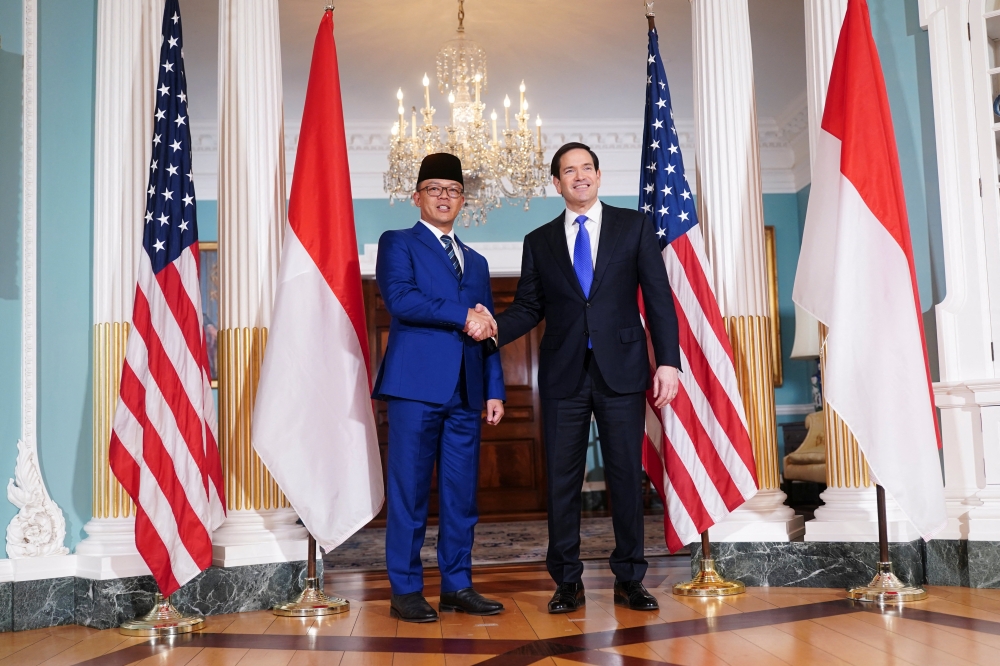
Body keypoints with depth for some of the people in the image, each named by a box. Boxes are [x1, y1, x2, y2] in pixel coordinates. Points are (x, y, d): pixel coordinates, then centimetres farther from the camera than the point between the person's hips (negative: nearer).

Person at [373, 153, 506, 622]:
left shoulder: (476, 261, 23)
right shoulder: (397, 244, 7)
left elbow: (487, 330, 20)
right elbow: (399, 298, -12)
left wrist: (495, 390, 11)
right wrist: (462, 316, -12)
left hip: (466, 391, 5)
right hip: (415, 385, -5)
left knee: (462, 493, 6)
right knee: (409, 491, -3)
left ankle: (457, 585, 15)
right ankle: (405, 590, 6)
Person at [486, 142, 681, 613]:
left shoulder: (634, 226, 8)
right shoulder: (539, 242, 12)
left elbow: (658, 297, 2)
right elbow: (528, 308, 10)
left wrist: (668, 361, -6)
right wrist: (495, 328, -11)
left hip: (621, 371, -1)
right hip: (563, 375, 2)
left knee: (626, 475, 3)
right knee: (562, 479, 4)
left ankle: (629, 579, 15)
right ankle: (567, 582, 14)